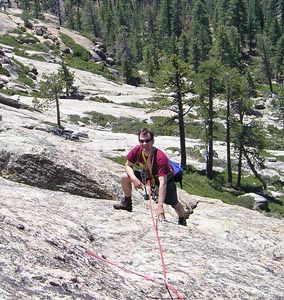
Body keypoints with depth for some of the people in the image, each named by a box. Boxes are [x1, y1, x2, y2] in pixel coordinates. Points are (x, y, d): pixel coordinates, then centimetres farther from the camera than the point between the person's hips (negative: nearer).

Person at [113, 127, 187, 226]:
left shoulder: (161, 158, -41)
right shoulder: (137, 150, -27)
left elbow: (162, 183, -46)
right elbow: (128, 165, -10)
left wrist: (160, 206, -52)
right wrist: (134, 179, -33)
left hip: (165, 178, -4)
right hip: (147, 175, 4)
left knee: (175, 204, -5)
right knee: (124, 177, -11)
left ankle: (183, 221, 29)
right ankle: (127, 203, 13)